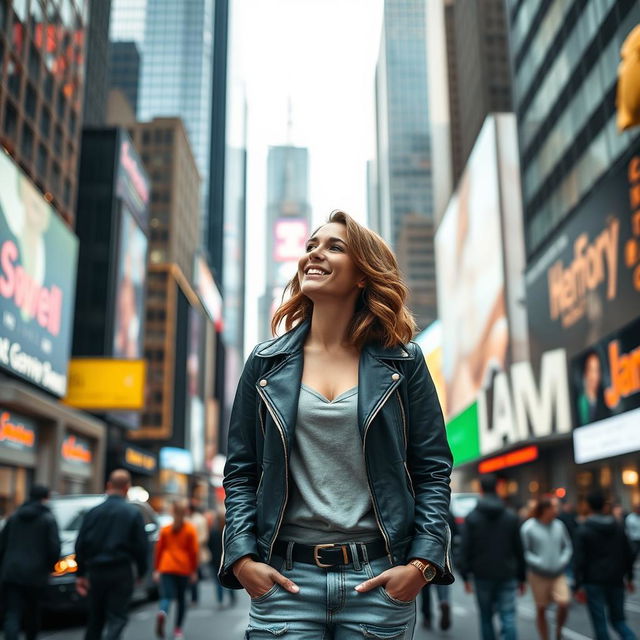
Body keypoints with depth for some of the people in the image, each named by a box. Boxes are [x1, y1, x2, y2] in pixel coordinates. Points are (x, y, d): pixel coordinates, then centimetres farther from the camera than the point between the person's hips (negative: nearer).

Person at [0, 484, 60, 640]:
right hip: (35, 575, -2)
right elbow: (54, 548, -10)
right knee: (32, 614, 16)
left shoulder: (14, 517, 10)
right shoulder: (48, 519, -5)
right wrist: (49, 566, 9)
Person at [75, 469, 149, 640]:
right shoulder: (133, 513, -5)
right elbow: (141, 547, -5)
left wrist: (81, 574, 10)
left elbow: (80, 545, 5)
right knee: (117, 619, 0)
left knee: (95, 619, 18)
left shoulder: (93, 512, 3)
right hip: (121, 572, -3)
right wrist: (142, 571, 7)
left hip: (96, 572, 4)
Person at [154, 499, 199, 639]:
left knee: (166, 596, -4)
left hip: (166, 568, 1)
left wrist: (157, 570, 14)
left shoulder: (165, 529, 6)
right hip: (184, 569, 0)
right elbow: (194, 551, -1)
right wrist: (194, 571, 7)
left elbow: (159, 549, 8)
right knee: (181, 598, 14)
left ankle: (162, 613, -35)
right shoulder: (190, 530, 0)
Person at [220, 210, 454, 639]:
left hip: (379, 578, 0)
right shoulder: (266, 364, 6)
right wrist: (242, 558, -4)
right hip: (285, 578, 1)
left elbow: (433, 471, 2)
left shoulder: (403, 363, 3)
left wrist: (422, 563, -7)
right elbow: (240, 472, 7)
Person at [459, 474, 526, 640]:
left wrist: (465, 576, 0)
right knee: (508, 617, -1)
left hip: (482, 576, 0)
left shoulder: (471, 518, -4)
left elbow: (465, 549, -6)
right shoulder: (511, 517, 1)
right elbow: (519, 549, 4)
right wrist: (521, 576, 11)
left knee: (486, 618, 13)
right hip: (507, 576, 1)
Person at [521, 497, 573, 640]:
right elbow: (524, 552, -9)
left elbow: (568, 546, 10)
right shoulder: (528, 528, -9)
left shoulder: (559, 525, 3)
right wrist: (539, 564, -18)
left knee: (564, 603, -13)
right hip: (538, 575, -2)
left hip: (558, 574, 2)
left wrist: (563, 561, -6)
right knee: (541, 609, 5)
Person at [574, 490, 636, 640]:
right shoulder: (618, 527, 4)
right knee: (618, 619, 15)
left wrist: (579, 585, -8)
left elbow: (580, 560, -12)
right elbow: (628, 554, 9)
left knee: (599, 622, 4)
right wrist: (629, 577, 20)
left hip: (594, 582, -4)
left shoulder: (583, 529, -8)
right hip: (616, 581, 4)